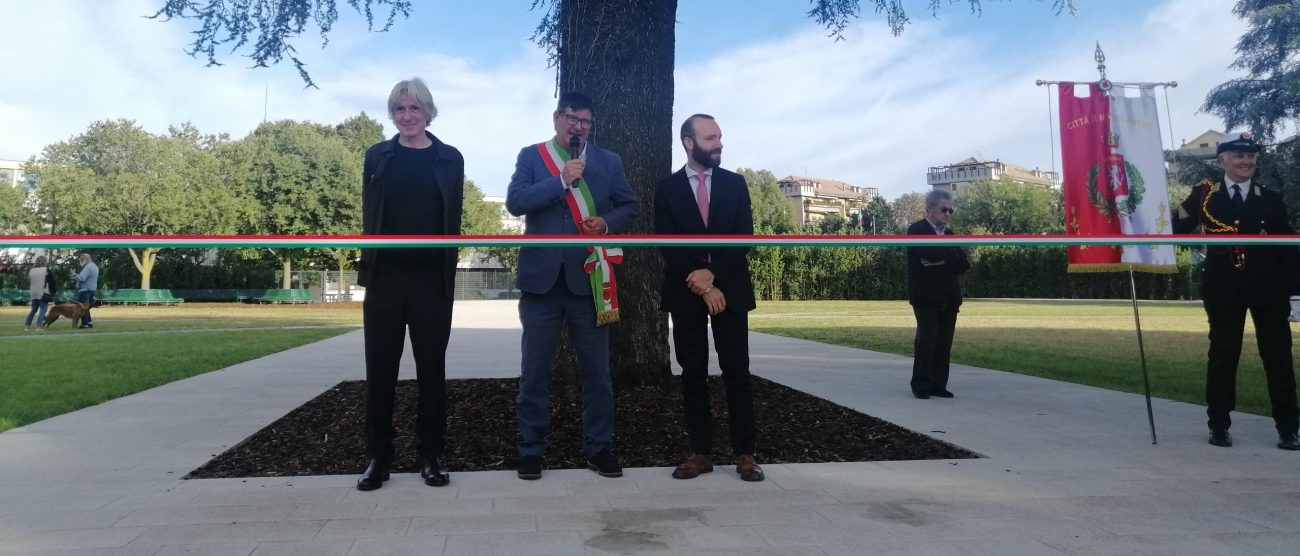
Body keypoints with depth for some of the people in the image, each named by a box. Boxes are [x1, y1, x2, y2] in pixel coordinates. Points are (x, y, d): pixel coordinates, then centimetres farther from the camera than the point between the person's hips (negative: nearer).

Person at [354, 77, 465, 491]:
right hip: (385, 278, 1)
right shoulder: (377, 157, 8)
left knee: (431, 368, 5)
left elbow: (452, 220, 4)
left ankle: (431, 456, 15)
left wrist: (448, 274, -1)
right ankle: (377, 457, 15)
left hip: (431, 280, -1)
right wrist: (369, 267, 0)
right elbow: (369, 216, 7)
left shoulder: (449, 159, 5)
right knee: (380, 369, 5)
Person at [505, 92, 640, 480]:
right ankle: (531, 448, 16)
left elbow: (630, 205, 12)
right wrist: (562, 180, -16)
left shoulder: (608, 161, 10)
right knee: (535, 369, 5)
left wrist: (608, 223, -8)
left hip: (588, 276, 2)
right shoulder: (531, 156, 5)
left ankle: (599, 447, 17)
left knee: (596, 368, 6)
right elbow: (514, 201, -8)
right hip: (542, 276, -1)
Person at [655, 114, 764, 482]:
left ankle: (744, 453, 7)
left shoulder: (735, 184, 8)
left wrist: (712, 273, -12)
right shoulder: (667, 188, 4)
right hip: (686, 293, 0)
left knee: (737, 372, 1)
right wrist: (701, 286, -12)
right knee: (693, 375, 3)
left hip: (730, 290, 1)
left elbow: (743, 238, 0)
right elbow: (668, 247, -4)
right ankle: (700, 452, 11)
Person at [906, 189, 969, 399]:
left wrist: (941, 262, -8)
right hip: (926, 296, -6)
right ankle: (921, 385, -1)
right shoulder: (916, 230, -2)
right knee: (926, 340, -9)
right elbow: (930, 253, -21)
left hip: (949, 297, 6)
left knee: (944, 343, 4)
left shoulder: (948, 233, 19)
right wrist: (952, 254, -6)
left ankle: (939, 384, 9)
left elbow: (963, 264, 7)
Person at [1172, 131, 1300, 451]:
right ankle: (1219, 425, 15)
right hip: (1224, 289, -1)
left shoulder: (1270, 200, 7)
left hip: (1268, 289, 2)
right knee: (1222, 356, 5)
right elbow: (1176, 230, -1)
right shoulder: (1204, 194, 3)